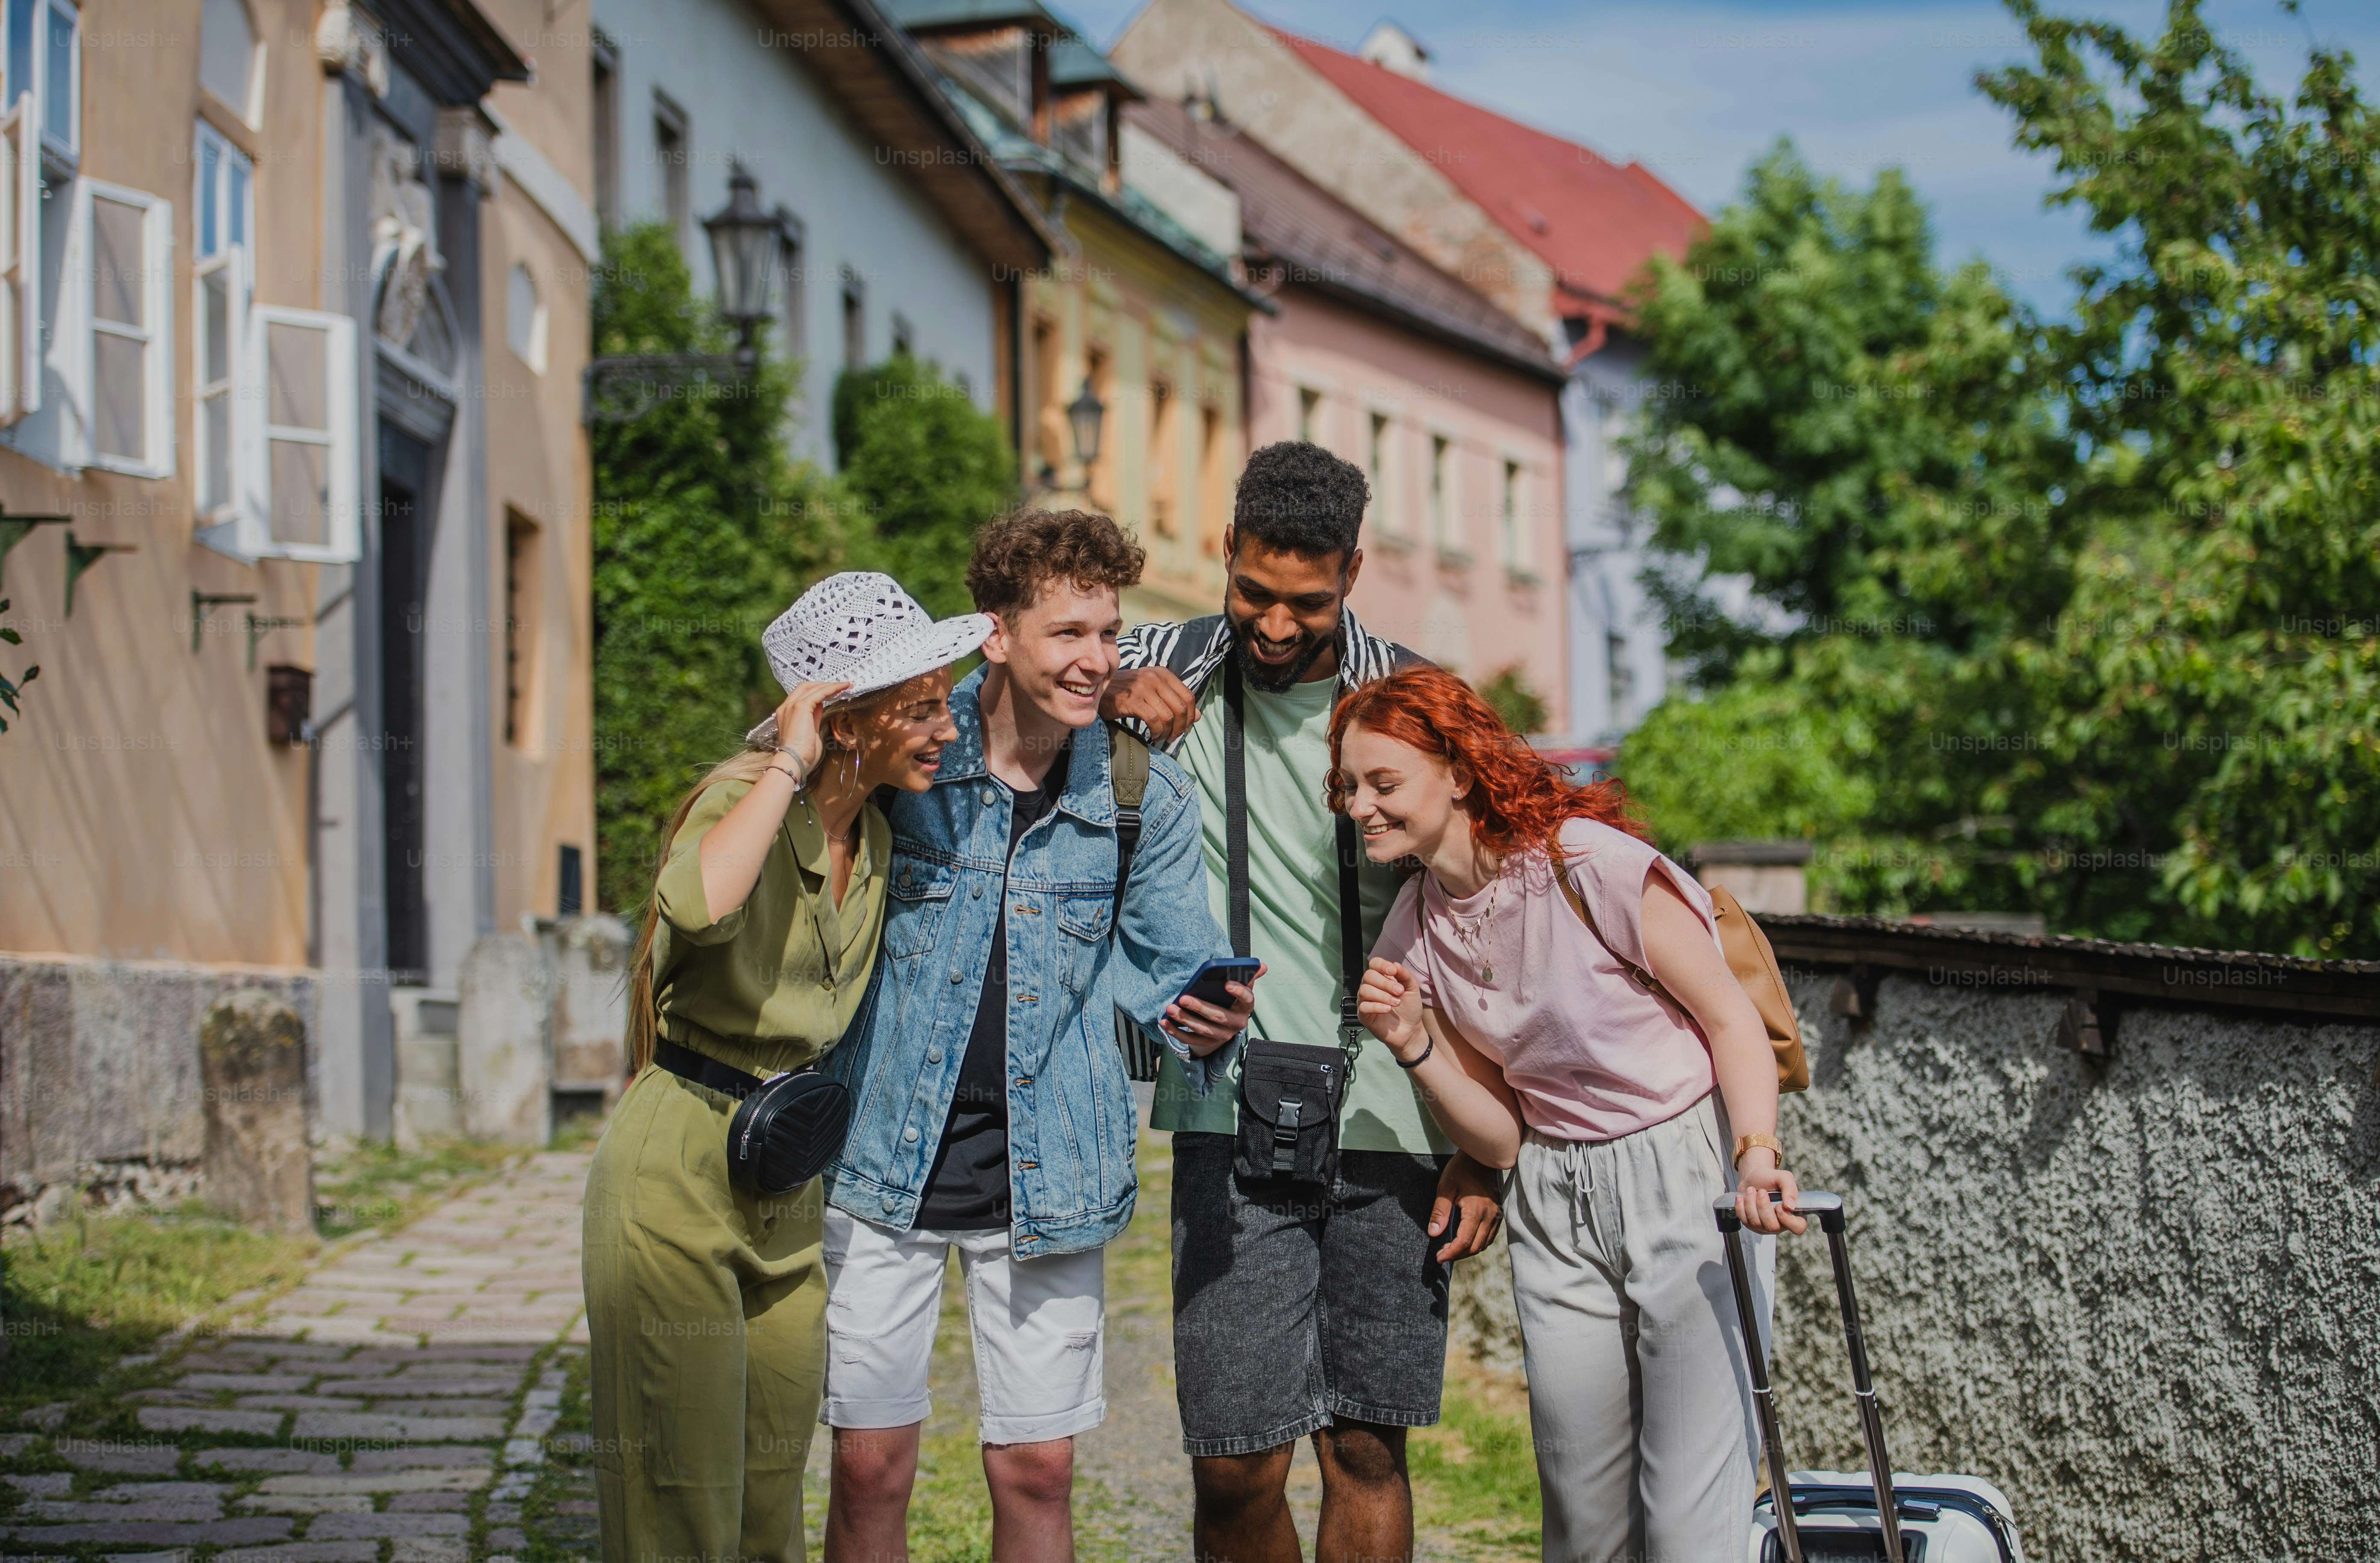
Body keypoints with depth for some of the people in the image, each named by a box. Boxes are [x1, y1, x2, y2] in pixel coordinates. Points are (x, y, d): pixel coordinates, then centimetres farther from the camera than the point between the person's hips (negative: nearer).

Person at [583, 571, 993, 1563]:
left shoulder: (883, 830, 6)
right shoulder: (744, 797, -16)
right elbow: (698, 906, -39)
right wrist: (789, 765, -28)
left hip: (791, 1189, 7)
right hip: (680, 1173, -7)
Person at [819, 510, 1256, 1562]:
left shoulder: (1144, 796, -4)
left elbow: (1174, 963, 0)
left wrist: (1202, 1019, -22)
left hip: (1045, 1177, 1)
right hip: (886, 1158, -1)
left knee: (1037, 1470, 6)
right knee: (871, 1464, 6)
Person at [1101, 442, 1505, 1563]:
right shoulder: (1170, 670, 4)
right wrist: (1109, 697, -15)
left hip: (1393, 1132, 0)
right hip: (1236, 1127, 0)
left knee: (1368, 1448, 6)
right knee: (1235, 1465, -3)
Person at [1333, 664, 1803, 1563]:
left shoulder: (1591, 866, -15)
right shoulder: (1415, 935, 4)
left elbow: (1732, 1019, -9)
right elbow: (1499, 1137, 7)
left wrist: (1758, 1161, -25)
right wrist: (1414, 1048, -10)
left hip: (1684, 1172, -6)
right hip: (1557, 1209, 6)